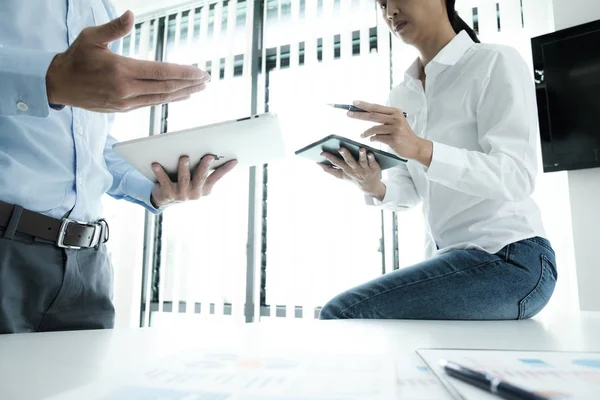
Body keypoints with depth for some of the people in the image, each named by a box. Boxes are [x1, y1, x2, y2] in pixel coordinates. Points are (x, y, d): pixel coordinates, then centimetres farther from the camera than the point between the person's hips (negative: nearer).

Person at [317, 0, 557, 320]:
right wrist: (375, 189, -11)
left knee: (342, 313, -20)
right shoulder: (401, 97, 12)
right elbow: (410, 192, 11)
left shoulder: (496, 62, -6)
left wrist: (422, 149, -31)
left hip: (509, 259, -7)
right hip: (452, 261, 7)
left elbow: (517, 176, -18)